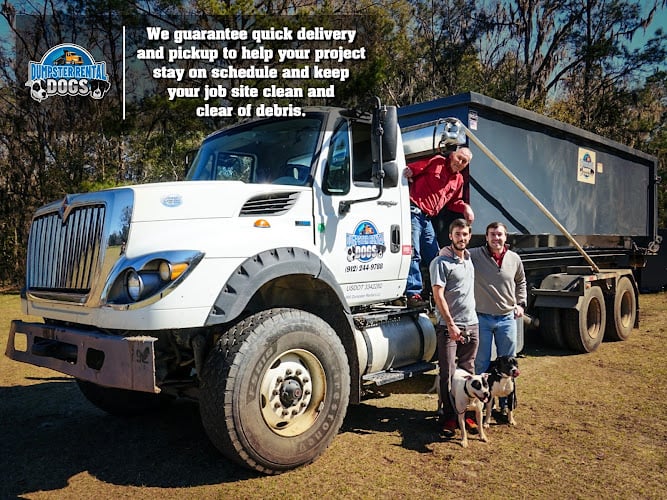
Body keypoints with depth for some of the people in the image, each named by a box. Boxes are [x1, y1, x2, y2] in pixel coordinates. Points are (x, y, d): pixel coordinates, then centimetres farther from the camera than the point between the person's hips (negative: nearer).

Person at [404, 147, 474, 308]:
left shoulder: (459, 180, 18)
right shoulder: (436, 162, -1)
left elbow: (453, 202, 25)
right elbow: (409, 171, -2)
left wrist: (465, 207, 7)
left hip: (427, 219, 8)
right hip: (414, 212, -8)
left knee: (435, 257, 12)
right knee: (413, 254, -13)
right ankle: (413, 294, -15)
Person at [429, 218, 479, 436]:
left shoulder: (470, 258, 11)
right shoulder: (441, 262, -10)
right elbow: (438, 295, -15)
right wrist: (451, 324, -17)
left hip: (471, 325, 7)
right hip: (448, 327, -7)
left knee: (467, 372, 11)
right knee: (448, 374, -2)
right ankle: (448, 417, 8)